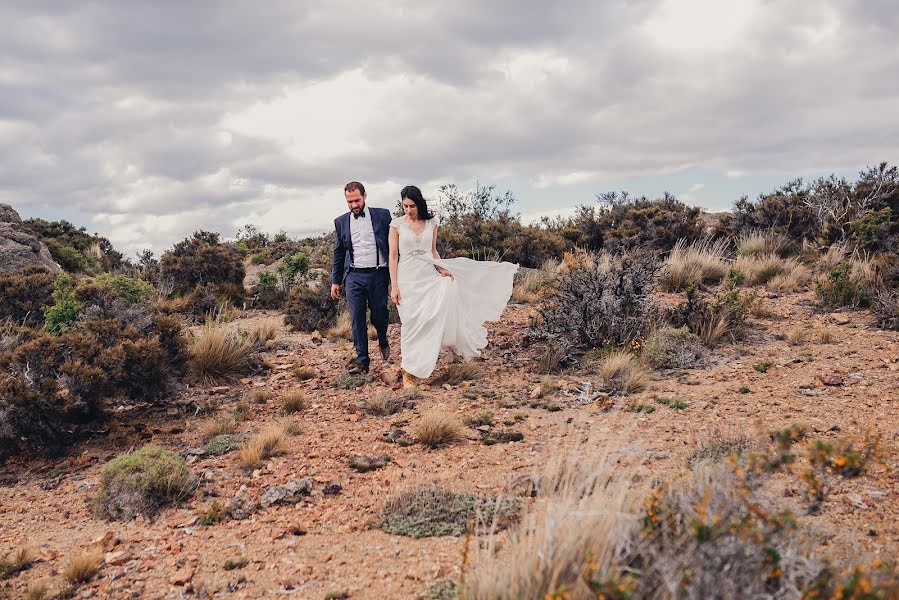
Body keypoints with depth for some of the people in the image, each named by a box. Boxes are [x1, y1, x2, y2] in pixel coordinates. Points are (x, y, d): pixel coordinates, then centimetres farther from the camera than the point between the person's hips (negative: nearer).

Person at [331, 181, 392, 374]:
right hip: (354, 276, 2)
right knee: (357, 319, -2)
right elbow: (338, 253, 15)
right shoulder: (341, 222, 9)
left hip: (378, 274, -1)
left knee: (379, 315, 3)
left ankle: (383, 340, 35)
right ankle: (362, 360, 4)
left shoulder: (382, 215, 2)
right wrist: (335, 281, 12)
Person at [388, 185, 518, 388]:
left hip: (429, 275, 3)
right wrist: (394, 286, -8)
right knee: (411, 323, -4)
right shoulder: (397, 225, -3)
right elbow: (393, 257, -3)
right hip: (408, 278, -3)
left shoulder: (431, 223, 6)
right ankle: (409, 372, 6)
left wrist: (442, 269, -4)